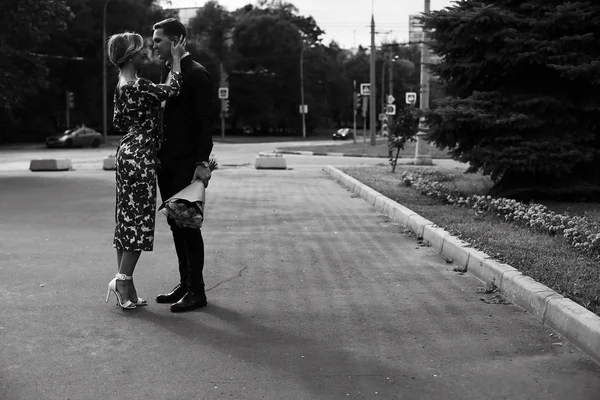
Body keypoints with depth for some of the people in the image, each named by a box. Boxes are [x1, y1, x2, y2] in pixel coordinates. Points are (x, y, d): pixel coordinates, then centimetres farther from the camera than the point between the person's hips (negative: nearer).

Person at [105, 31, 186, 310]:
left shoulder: (121, 86, 13)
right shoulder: (137, 86, -17)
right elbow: (172, 90, -16)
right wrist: (176, 58, -6)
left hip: (127, 152, 10)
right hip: (140, 155, -10)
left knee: (128, 219, 10)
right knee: (139, 220, -5)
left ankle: (124, 285, 14)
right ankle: (123, 280, -3)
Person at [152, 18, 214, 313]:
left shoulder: (196, 74, -10)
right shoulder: (167, 73, 16)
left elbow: (204, 122, -14)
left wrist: (202, 163, -19)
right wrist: (159, 156, 12)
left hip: (187, 164, -8)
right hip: (167, 163, 8)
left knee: (188, 224, -4)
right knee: (176, 224, 12)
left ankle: (197, 291, 4)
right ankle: (185, 284, 21)